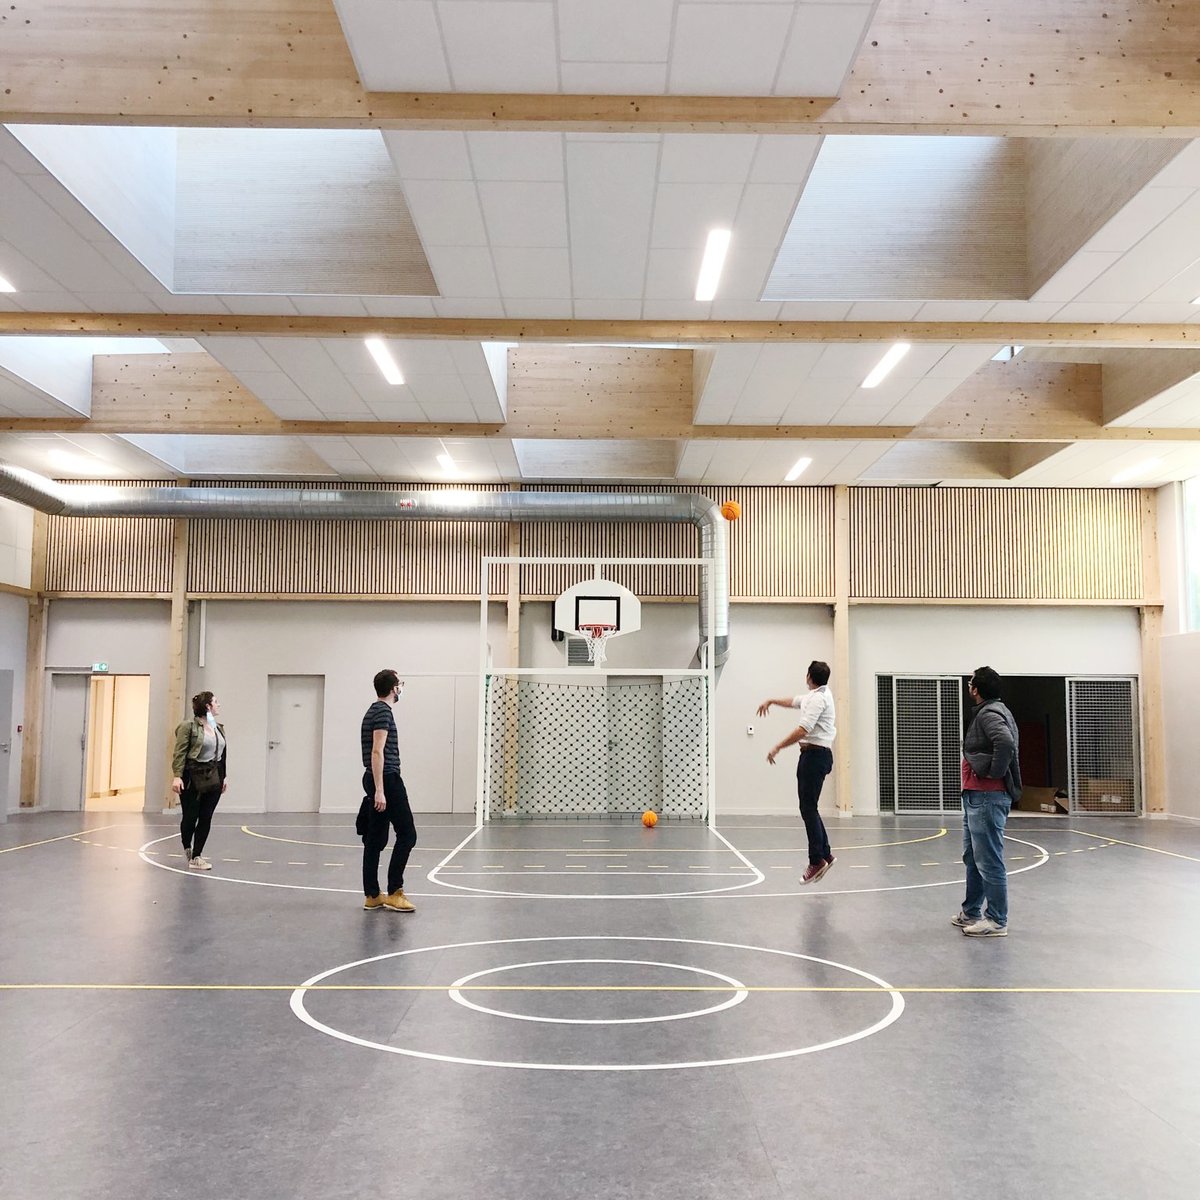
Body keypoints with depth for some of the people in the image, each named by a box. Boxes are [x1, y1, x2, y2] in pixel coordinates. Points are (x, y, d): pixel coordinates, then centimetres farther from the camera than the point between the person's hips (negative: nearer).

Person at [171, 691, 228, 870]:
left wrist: (223, 776, 14)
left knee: (206, 818, 2)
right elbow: (179, 752, -12)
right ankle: (187, 848, 29)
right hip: (192, 777, -6)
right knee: (190, 817, 2)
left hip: (213, 778, 6)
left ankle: (196, 857, 9)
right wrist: (177, 776, -19)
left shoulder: (219, 728, 12)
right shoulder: (188, 726, -8)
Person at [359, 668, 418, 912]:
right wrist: (379, 790, -23)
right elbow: (377, 752, -20)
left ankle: (372, 896, 10)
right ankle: (394, 892, -4)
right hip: (387, 780, -10)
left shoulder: (373, 711, 18)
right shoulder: (384, 712, -12)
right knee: (407, 834, -5)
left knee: (375, 839, 8)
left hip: (374, 780, 10)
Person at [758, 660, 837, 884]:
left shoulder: (818, 698, -14)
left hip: (814, 755, -10)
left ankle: (817, 860, -9)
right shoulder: (819, 695, 17)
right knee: (808, 808, 11)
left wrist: (777, 748, -19)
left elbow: (803, 730, -23)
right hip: (815, 755, 10)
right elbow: (793, 701, 36)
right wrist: (770, 701, 42)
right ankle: (825, 854, 14)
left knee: (808, 808, -10)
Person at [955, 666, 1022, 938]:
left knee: (989, 861, -5)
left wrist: (994, 773, -21)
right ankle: (970, 913, 29)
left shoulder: (989, 714, -15)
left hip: (987, 798, -11)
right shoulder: (989, 711, 16)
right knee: (972, 857, 19)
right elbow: (1007, 742, 25)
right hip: (976, 797, 11)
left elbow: (1006, 743, -33)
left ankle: (997, 922, 2)